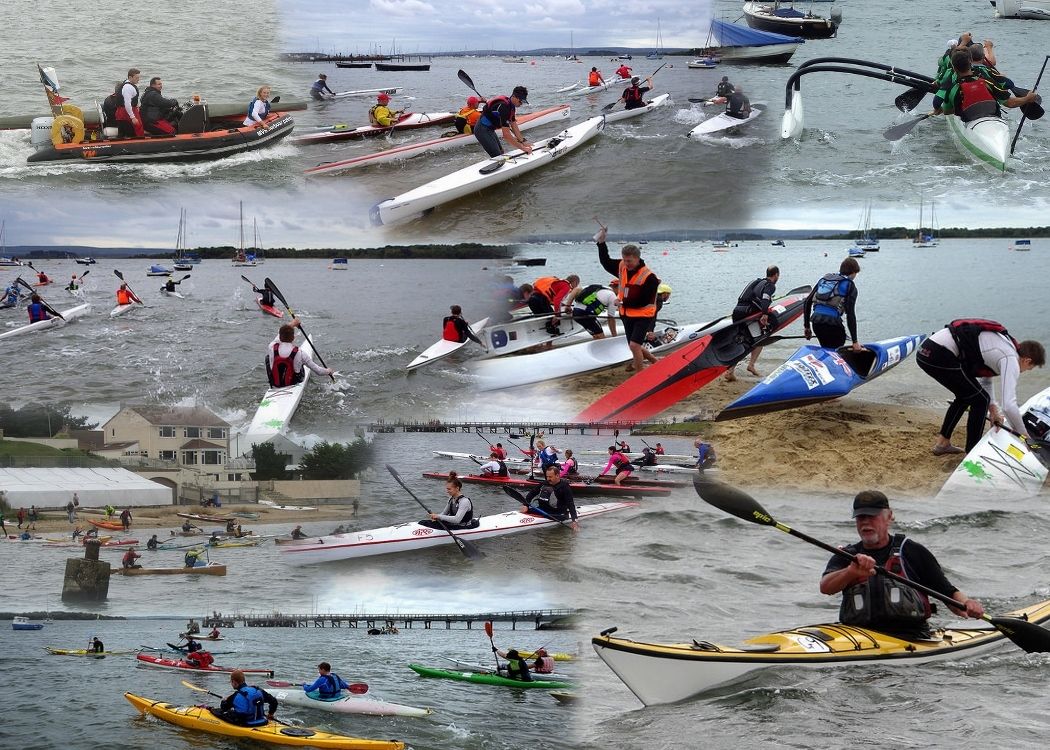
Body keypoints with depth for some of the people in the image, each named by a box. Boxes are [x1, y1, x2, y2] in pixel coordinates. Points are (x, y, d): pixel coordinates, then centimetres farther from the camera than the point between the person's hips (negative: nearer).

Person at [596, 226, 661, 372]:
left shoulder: (649, 277, -23)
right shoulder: (622, 267, -3)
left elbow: (644, 301, -23)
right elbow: (606, 262, 11)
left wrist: (623, 303, -20)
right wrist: (601, 243, 0)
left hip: (643, 316, -8)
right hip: (627, 315, 8)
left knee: (634, 345, -19)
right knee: (635, 346, 16)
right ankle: (656, 362, 37)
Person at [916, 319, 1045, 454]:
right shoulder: (1011, 361, -6)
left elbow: (985, 379, 34)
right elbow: (1008, 405, -13)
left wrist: (993, 410, 25)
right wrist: (1023, 434, 0)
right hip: (940, 355, -10)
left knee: (965, 396, 26)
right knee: (980, 400, 2)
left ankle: (942, 443, 34)